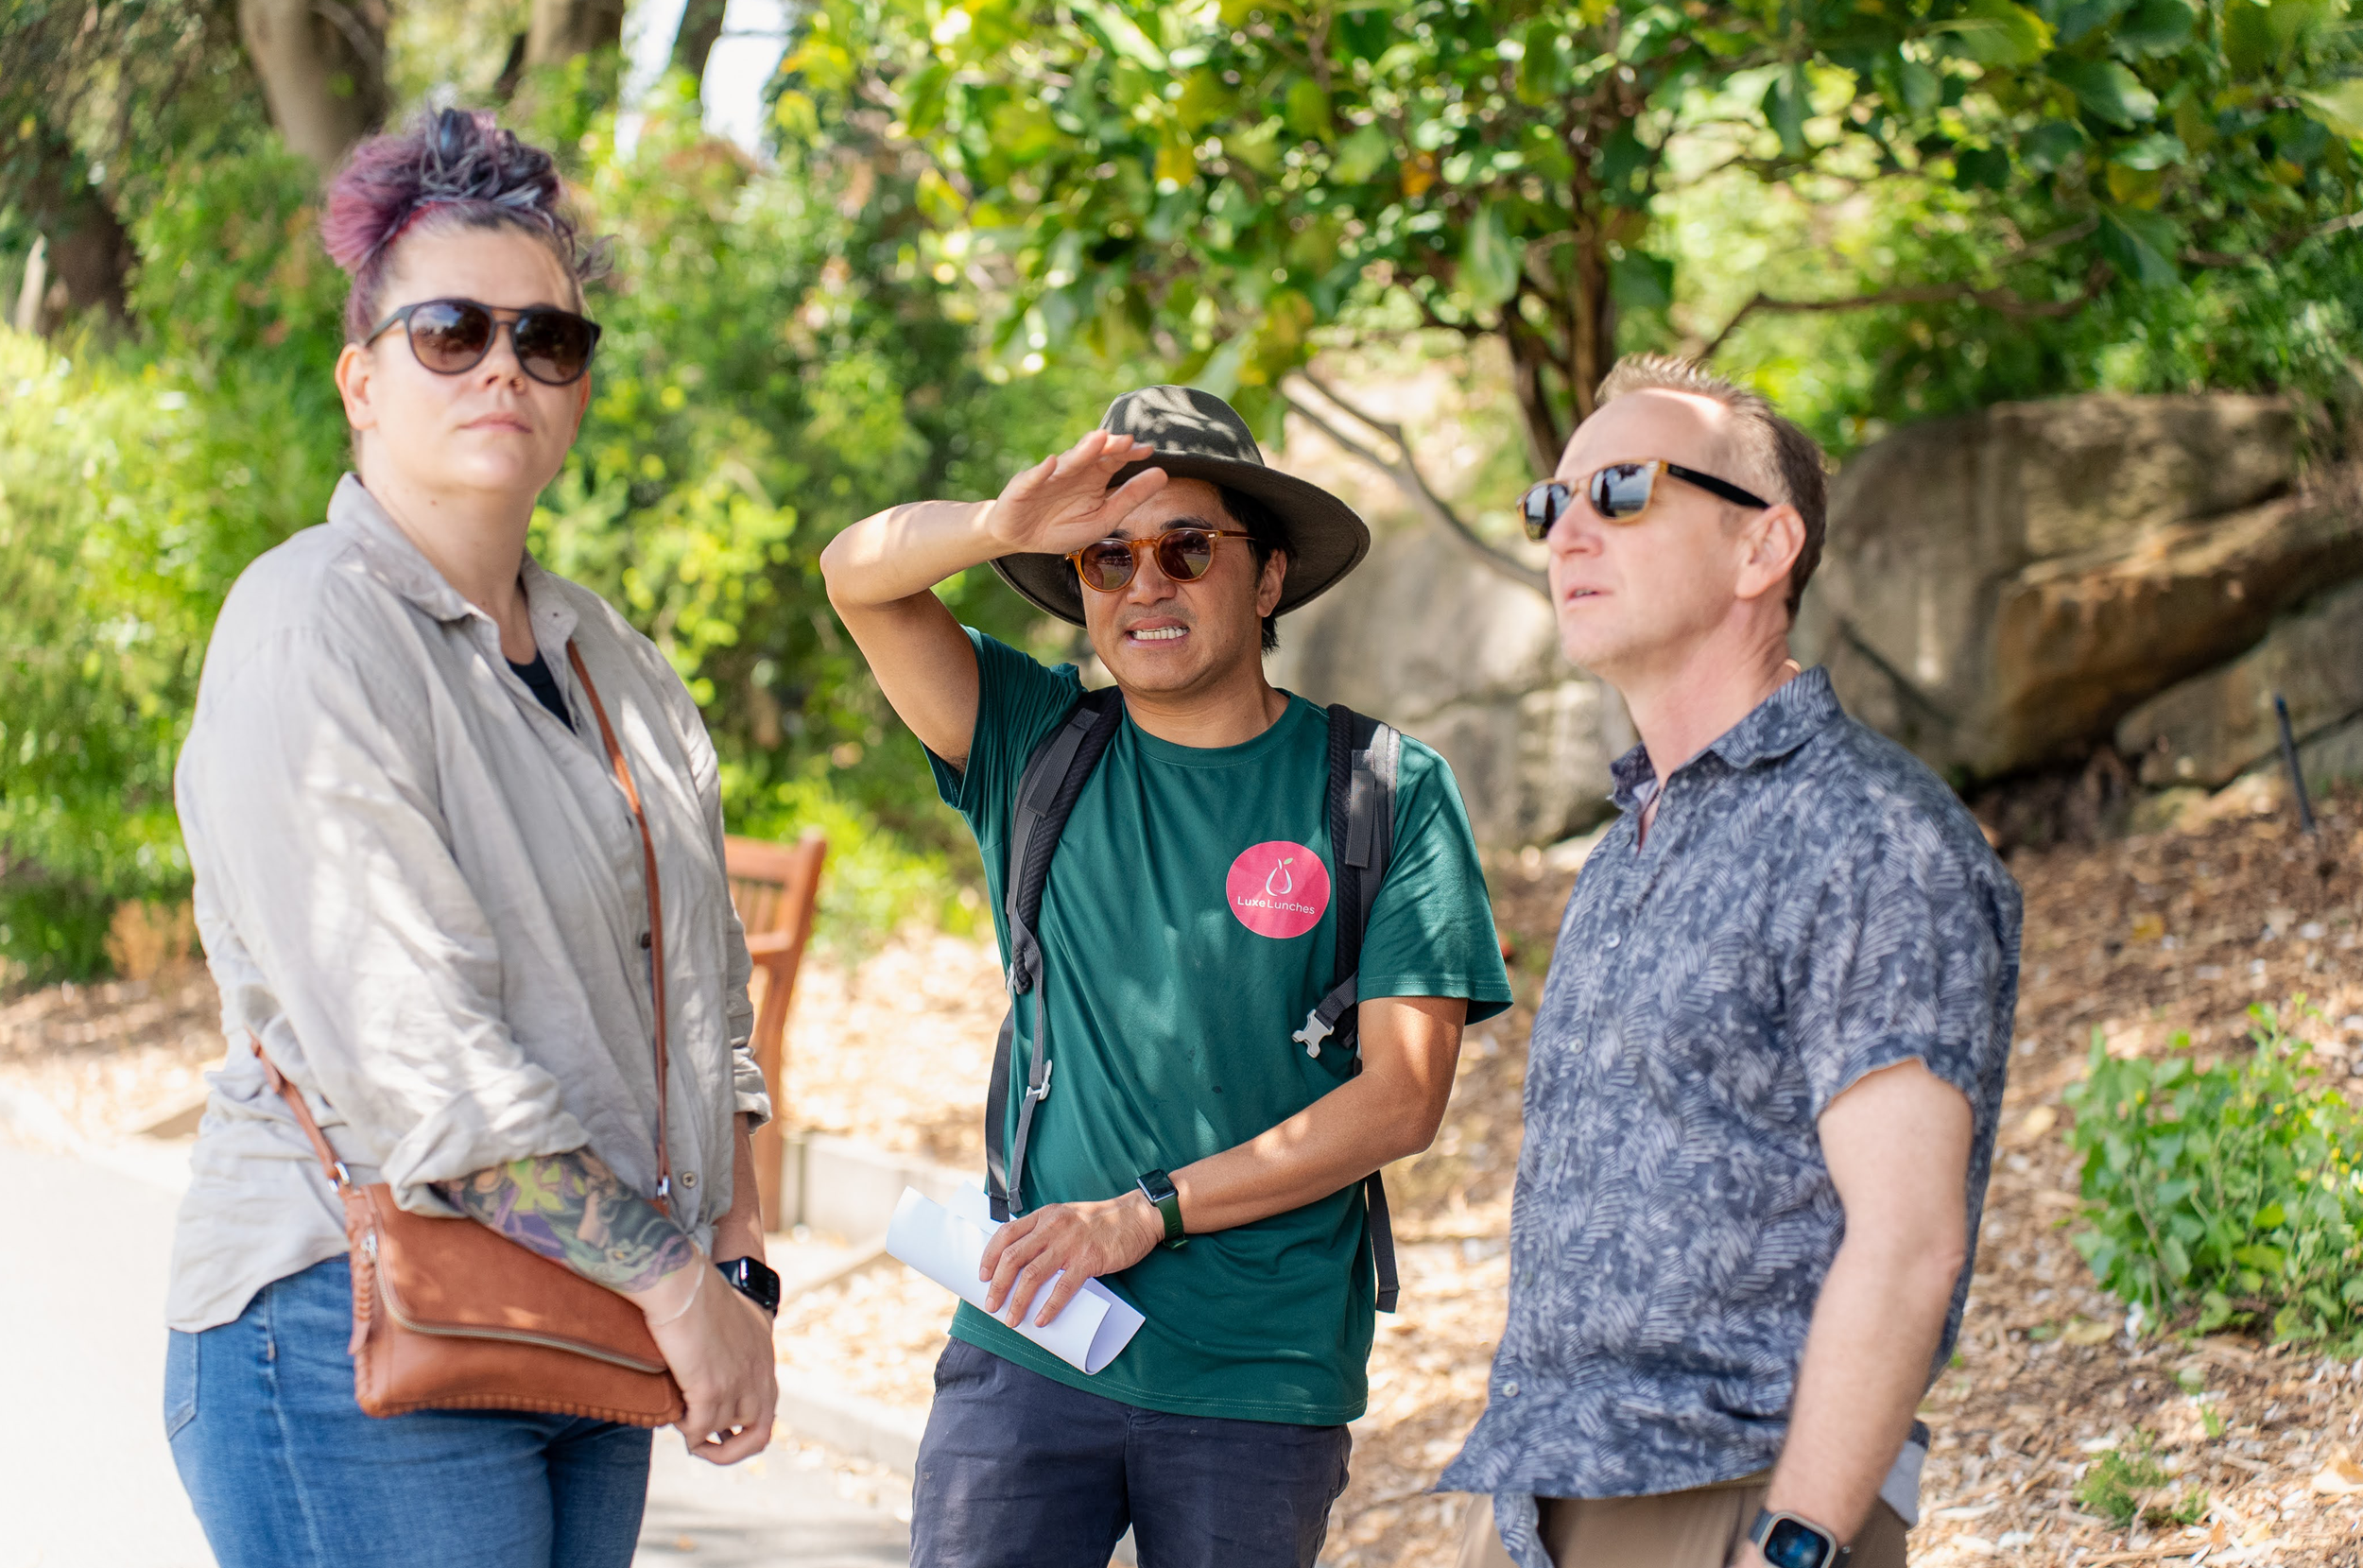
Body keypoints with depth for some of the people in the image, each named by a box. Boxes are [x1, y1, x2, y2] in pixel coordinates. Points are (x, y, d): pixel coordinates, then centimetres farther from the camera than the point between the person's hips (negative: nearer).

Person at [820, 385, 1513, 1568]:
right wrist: (1002, 527, -24)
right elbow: (859, 575, -3)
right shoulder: (1039, 747, 7)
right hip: (1025, 1350, 1)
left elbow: (1404, 1096, -6)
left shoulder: (1387, 792, 0)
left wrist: (1147, 1213, -12)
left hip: (1262, 1381, -1)